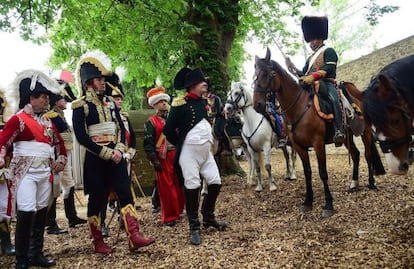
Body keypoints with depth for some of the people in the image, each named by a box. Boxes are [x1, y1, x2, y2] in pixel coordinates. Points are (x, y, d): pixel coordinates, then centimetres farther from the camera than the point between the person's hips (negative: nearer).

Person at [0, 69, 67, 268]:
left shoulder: (47, 120, 14)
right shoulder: (18, 119, -6)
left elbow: (58, 141, 24)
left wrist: (61, 160, 13)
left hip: (45, 172, 7)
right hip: (26, 172, -7)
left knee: (41, 212, 10)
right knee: (26, 213, -12)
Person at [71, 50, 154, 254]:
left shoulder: (110, 102, 11)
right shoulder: (80, 105, -6)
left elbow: (121, 128, 10)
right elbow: (81, 137, -13)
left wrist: (119, 149, -8)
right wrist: (106, 153, -17)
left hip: (115, 155, 5)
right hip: (95, 159, -5)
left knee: (125, 193, -2)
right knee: (97, 199, 4)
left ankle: (134, 237, -1)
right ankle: (98, 243, 19)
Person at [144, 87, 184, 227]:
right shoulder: (150, 122, -1)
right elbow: (148, 144, -7)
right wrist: (154, 161, -15)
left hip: (177, 156, 5)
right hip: (162, 159, -5)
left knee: (179, 186, 10)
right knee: (166, 188, -1)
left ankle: (178, 211, 27)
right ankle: (169, 217, 9)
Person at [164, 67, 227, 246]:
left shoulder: (204, 102, 9)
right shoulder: (180, 104, -13)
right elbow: (168, 129, -10)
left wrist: (208, 140, 15)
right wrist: (181, 144, 0)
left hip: (206, 151, 7)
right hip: (189, 152, -7)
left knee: (215, 182, 8)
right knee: (192, 187, -2)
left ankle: (208, 217, 27)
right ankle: (194, 227, 11)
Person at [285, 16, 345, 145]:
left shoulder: (329, 51, 8)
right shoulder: (310, 58, 30)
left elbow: (329, 68, -10)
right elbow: (303, 74, 25)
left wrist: (313, 76, -26)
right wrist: (292, 67, 8)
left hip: (326, 83, -8)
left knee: (333, 99, -35)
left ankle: (339, 131, -39)